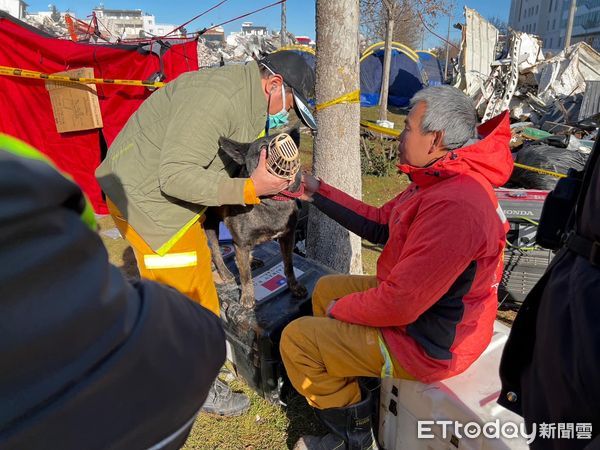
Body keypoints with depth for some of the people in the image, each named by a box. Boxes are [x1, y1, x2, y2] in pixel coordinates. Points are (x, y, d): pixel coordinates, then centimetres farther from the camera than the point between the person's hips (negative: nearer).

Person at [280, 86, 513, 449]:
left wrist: (340, 308, -12)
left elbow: (399, 304, -32)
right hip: (425, 305, 10)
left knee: (296, 339, -5)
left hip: (428, 341, -10)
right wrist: (316, 190, 4)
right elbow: (380, 224, 5)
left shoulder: (453, 206, -34)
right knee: (326, 288, 20)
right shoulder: (446, 180, 0)